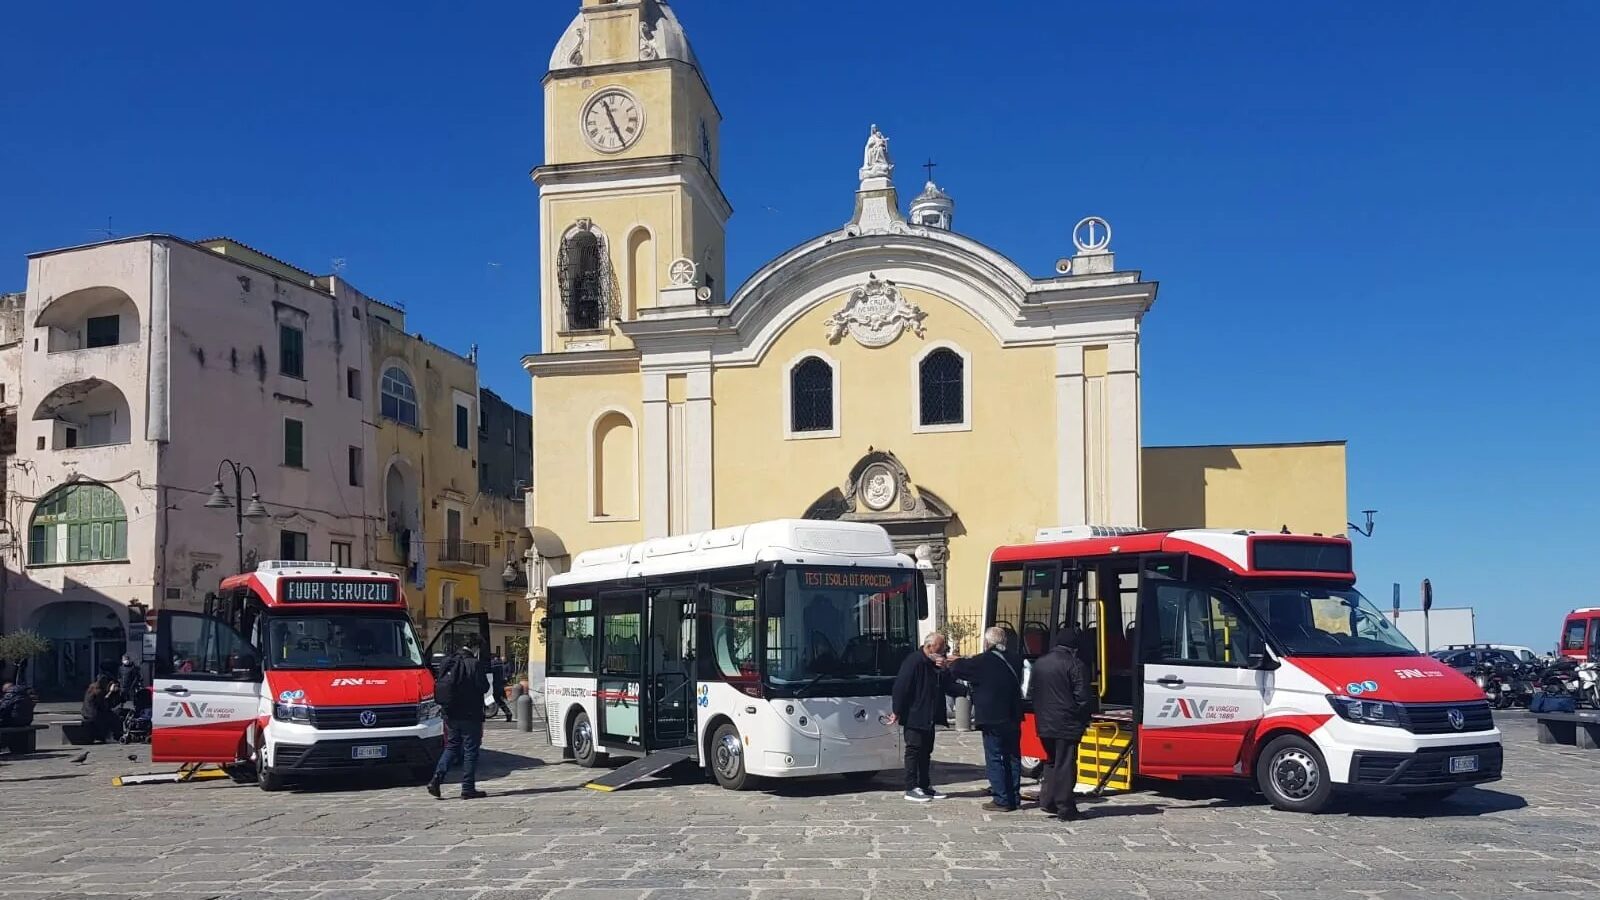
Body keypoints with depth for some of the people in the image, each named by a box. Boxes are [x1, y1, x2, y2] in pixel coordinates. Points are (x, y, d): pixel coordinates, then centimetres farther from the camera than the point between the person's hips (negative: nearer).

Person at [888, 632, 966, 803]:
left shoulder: (937, 664, 11)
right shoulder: (913, 662, -17)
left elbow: (950, 687, 12)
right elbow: (901, 687, -19)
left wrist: (966, 690, -7)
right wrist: (897, 712, -20)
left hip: (929, 718, 9)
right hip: (914, 717, -9)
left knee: (926, 752, 14)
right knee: (914, 750, -4)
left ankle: (925, 786, 22)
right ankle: (911, 789, 2)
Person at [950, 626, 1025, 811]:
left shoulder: (983, 661, -13)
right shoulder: (1012, 661, 7)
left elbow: (957, 669, -6)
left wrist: (953, 662, 14)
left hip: (992, 719, -6)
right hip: (1013, 718, 6)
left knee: (994, 758, -2)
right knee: (1013, 757, 13)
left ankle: (1001, 800, -4)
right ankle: (1014, 797, 18)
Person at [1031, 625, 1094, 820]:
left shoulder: (1039, 663, 10)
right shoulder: (1075, 665, -13)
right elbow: (1083, 698, -14)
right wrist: (1085, 718, 1)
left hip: (1044, 724, 6)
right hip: (1067, 725, -6)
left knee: (1052, 761, 20)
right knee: (1065, 764, 0)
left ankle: (1047, 800, 13)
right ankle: (1065, 808, 3)